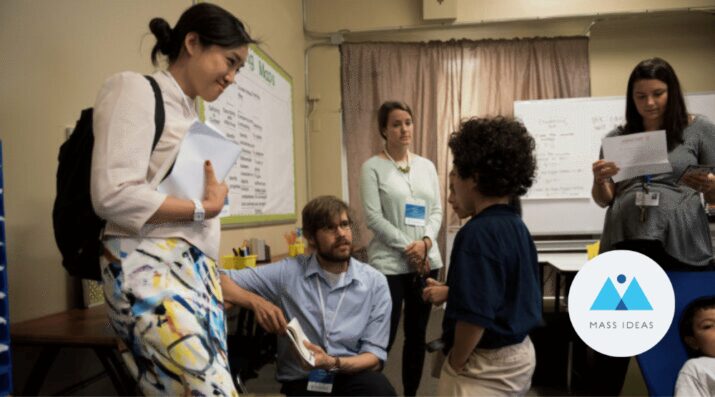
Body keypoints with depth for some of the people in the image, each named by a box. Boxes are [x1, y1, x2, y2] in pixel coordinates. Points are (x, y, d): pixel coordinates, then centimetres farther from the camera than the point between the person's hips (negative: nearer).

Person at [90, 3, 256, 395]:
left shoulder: (190, 116, 21)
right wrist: (204, 208, -6)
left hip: (198, 270, 8)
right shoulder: (134, 89, -2)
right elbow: (113, 195, -15)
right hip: (149, 268, -8)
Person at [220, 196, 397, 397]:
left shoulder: (375, 282, 0)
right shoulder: (287, 273, -3)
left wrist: (334, 363, -21)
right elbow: (218, 281, -2)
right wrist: (256, 301, -21)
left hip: (353, 376, 0)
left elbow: (375, 355, -2)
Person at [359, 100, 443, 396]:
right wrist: (407, 247, -14)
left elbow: (437, 211, 7)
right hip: (389, 263, -5)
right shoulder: (373, 167, -4)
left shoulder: (427, 166, 10)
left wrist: (426, 242, -11)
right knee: (385, 336, -2)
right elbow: (373, 217, -11)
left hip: (426, 260, 5)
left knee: (417, 333, 12)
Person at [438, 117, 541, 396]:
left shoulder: (477, 233, -24)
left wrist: (455, 363, -13)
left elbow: (475, 316, -28)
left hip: (485, 365, -9)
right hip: (520, 354, 9)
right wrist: (448, 292, 13)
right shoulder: (517, 226, 3)